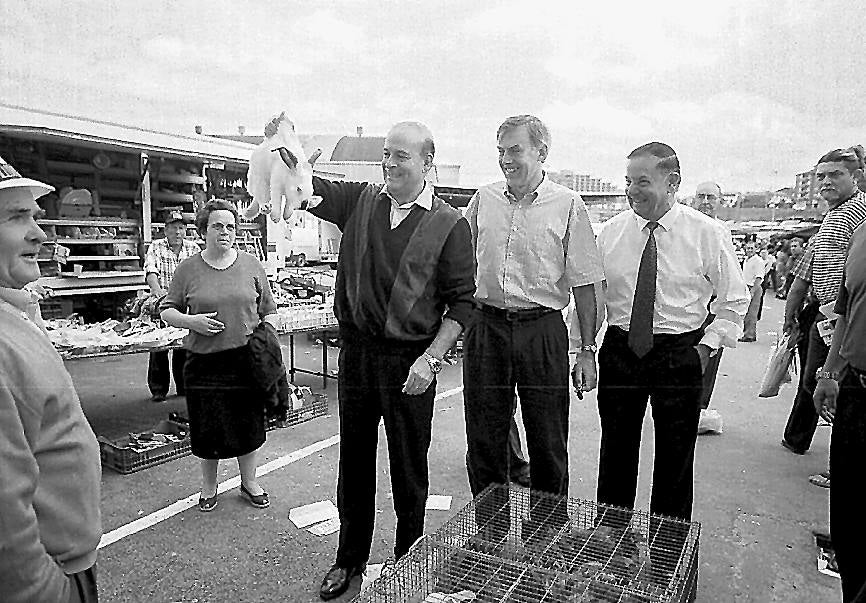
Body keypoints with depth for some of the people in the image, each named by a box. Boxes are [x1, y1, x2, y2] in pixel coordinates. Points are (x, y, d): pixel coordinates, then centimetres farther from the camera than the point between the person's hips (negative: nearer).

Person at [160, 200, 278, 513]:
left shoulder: (252, 265, 4)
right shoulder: (188, 269, 1)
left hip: (246, 360, 1)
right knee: (207, 428, 9)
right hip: (204, 362, 0)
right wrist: (191, 321, -13)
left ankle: (249, 482, 32)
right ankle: (208, 487, 31)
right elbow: (167, 310, 6)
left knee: (248, 424, 11)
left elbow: (269, 311, 8)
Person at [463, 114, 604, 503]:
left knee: (548, 442, 8)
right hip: (484, 326, 3)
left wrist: (588, 350, -5)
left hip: (542, 330, -2)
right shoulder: (483, 200, 6)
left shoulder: (567, 205, -3)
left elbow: (584, 282, -3)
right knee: (483, 440, 11)